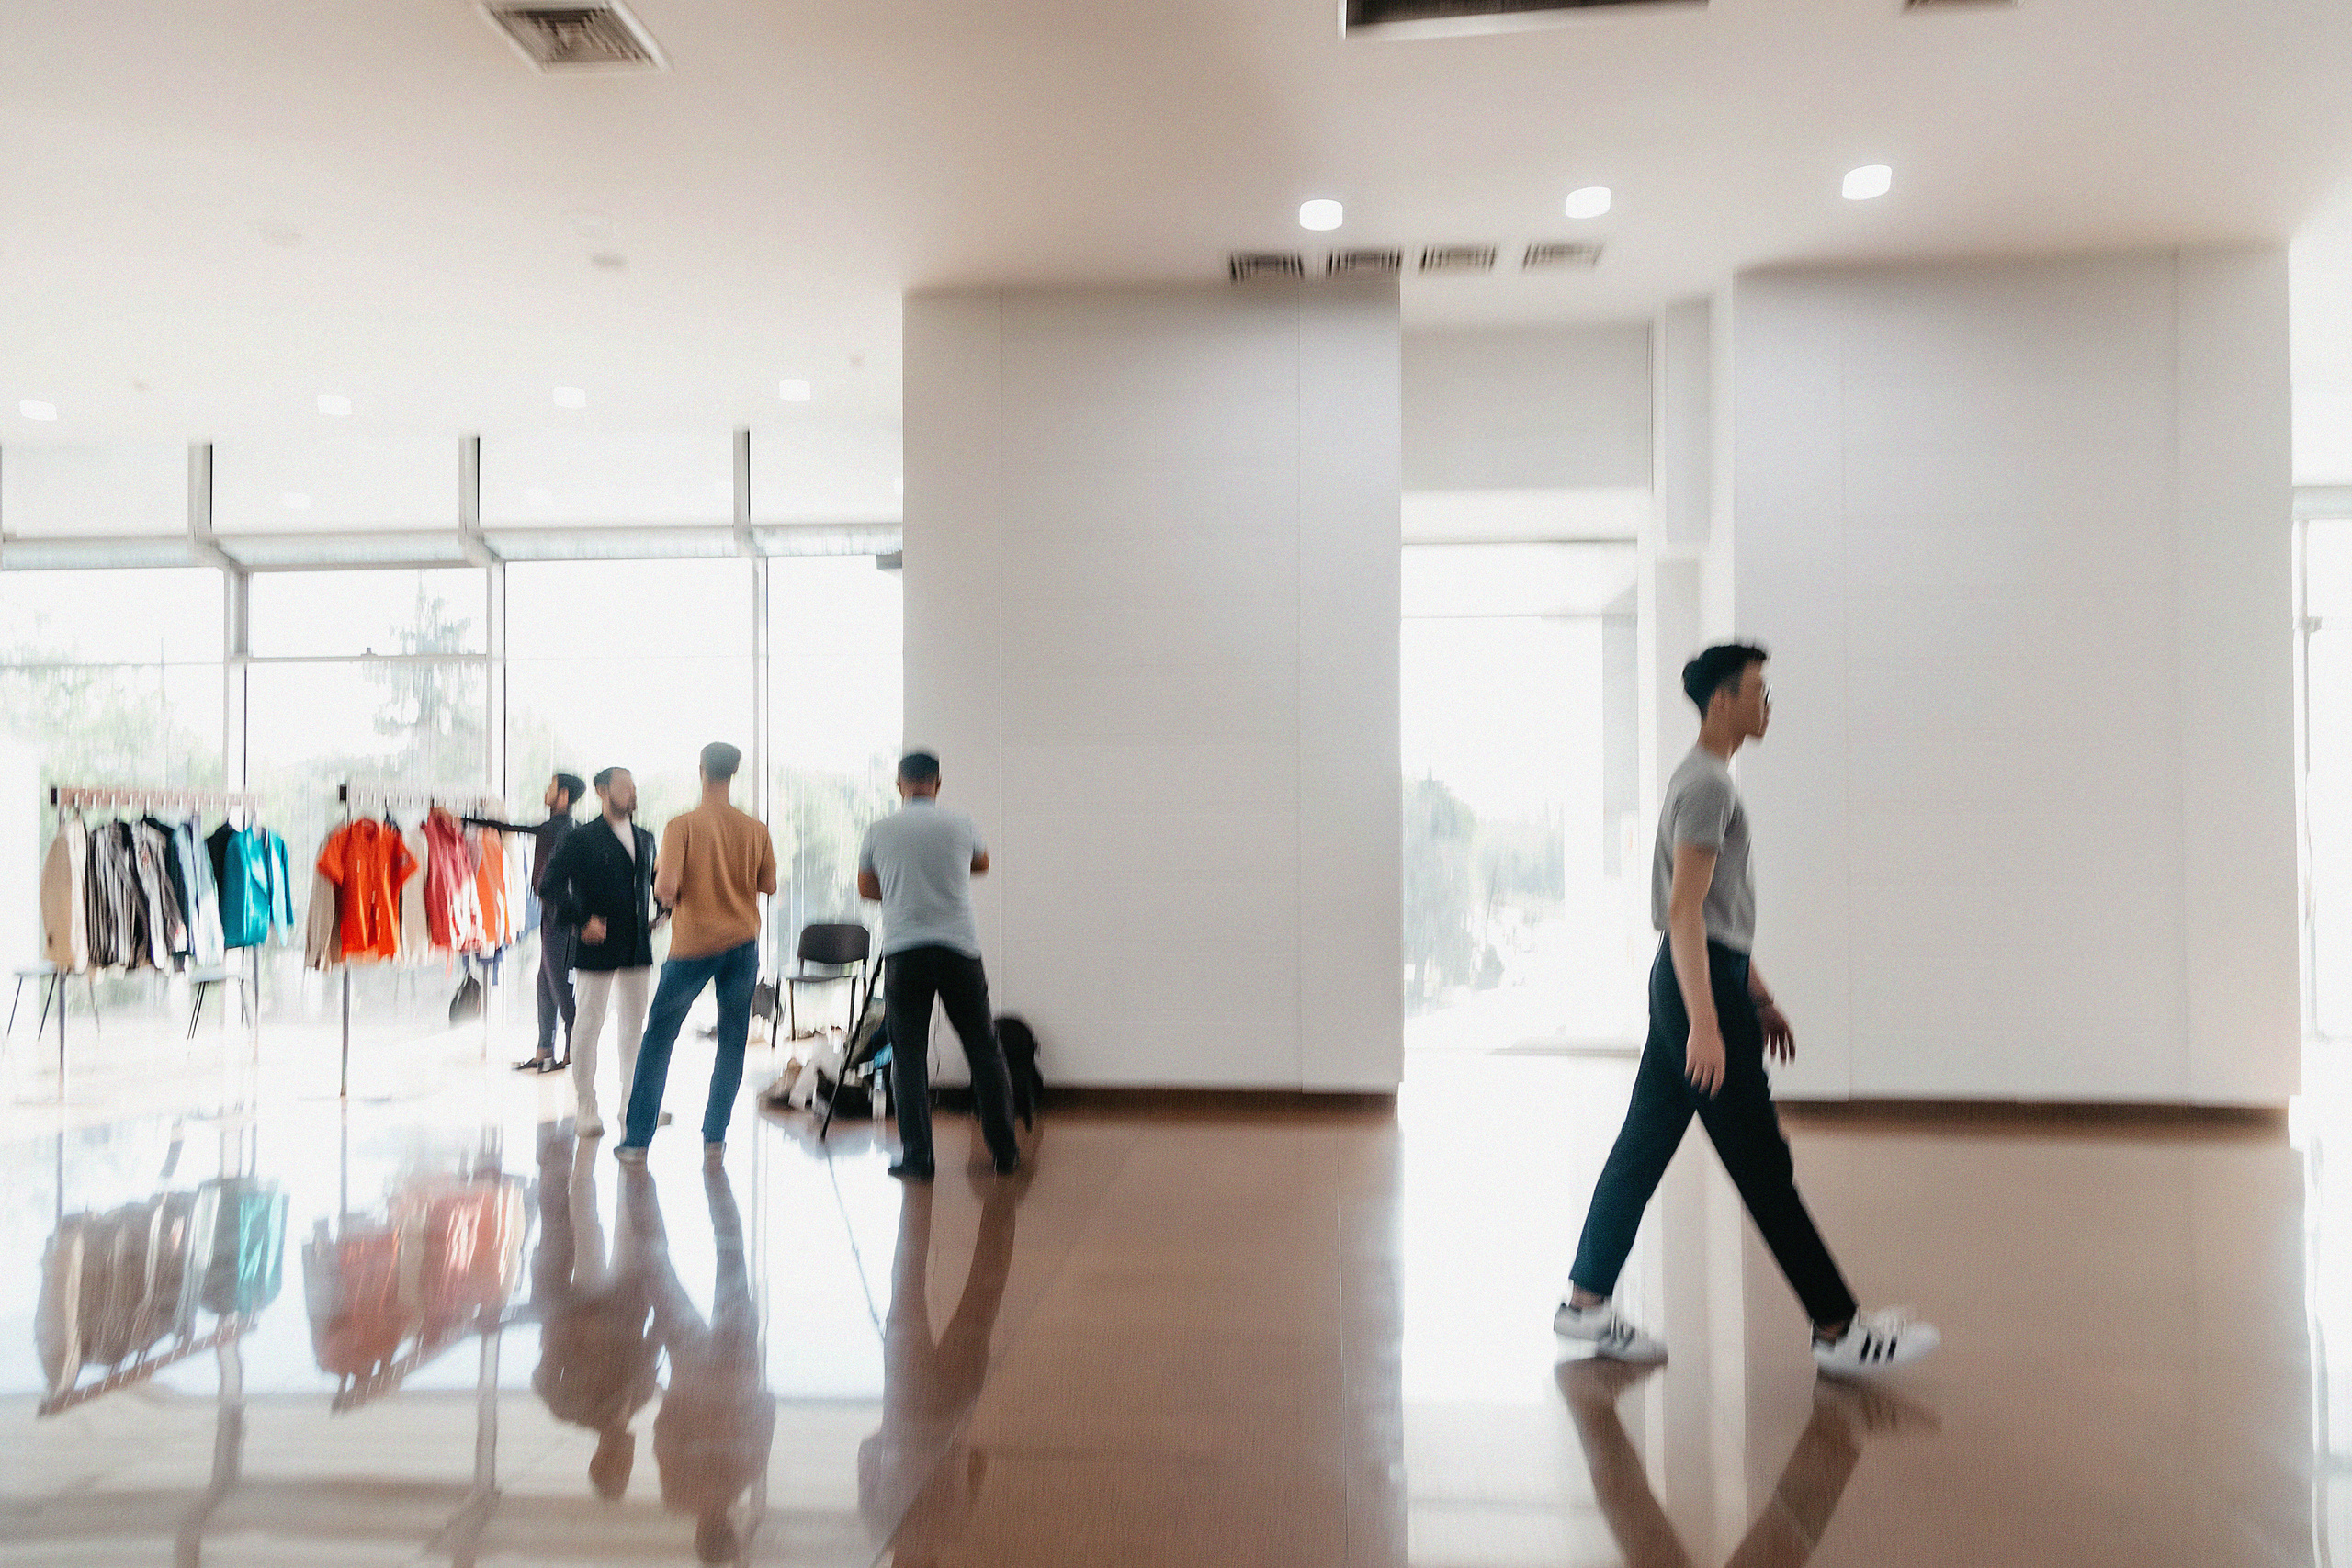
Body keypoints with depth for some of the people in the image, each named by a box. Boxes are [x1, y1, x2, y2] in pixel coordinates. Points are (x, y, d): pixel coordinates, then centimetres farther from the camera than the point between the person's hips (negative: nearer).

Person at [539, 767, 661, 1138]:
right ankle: (587, 1109, 9)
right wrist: (581, 921, -17)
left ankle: (633, 1102, 20)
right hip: (598, 944, -5)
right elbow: (550, 887, -10)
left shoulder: (645, 839, 13)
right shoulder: (583, 839, -5)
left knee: (635, 1024, 10)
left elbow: (655, 881, 28)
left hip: (638, 948, 5)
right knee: (589, 1023, 0)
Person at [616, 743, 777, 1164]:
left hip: (693, 944, -2)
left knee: (658, 1037, 11)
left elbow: (666, 886, -18)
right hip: (742, 943, 2)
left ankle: (637, 1138, 14)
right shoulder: (755, 829, -1)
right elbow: (769, 885, 7)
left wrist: (666, 894, 4)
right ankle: (715, 1137, 12)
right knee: (732, 1042, 12)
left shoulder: (682, 826, -10)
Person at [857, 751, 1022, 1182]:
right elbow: (982, 864, 23)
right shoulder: (960, 825, 2)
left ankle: (916, 1156, 3)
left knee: (909, 1057, 6)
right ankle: (1005, 1152, 15)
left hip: (903, 952, 0)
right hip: (959, 948, 0)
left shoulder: (879, 831, 3)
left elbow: (866, 888, 17)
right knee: (984, 1051, 10)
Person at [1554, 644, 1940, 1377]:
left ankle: (1585, 1303, 16)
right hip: (1699, 985, -10)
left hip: (1706, 979, 10)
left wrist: (1760, 996, 26)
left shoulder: (1708, 781, 19)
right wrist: (1705, 1024, -27)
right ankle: (1838, 1329, 5)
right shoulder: (1706, 786, -14)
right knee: (1762, 1164, -3)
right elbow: (1684, 910, -22)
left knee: (1643, 1146, 10)